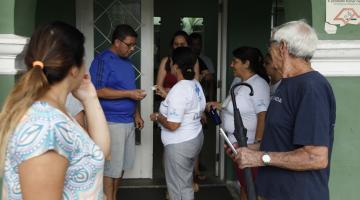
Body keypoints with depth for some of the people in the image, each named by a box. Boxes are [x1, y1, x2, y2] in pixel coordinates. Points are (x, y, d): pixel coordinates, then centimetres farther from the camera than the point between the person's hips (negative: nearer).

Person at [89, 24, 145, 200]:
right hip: (112, 122, -8)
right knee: (111, 166, 0)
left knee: (122, 164, 15)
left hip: (128, 121, 8)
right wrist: (129, 93, -20)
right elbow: (98, 91, -20)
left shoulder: (127, 61, 14)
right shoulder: (102, 61, -12)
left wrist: (136, 114, 16)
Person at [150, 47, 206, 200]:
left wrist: (157, 117, -8)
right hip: (195, 138, 9)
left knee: (178, 187, 5)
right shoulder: (196, 85, 4)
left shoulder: (178, 90, -24)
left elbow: (173, 125, -27)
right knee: (186, 184, 21)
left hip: (180, 144, -9)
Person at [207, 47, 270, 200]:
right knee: (243, 185, 20)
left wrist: (257, 144, -26)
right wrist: (220, 106, 13)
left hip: (249, 146, -9)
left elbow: (263, 116, -24)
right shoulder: (242, 84, 12)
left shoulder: (258, 84, -18)